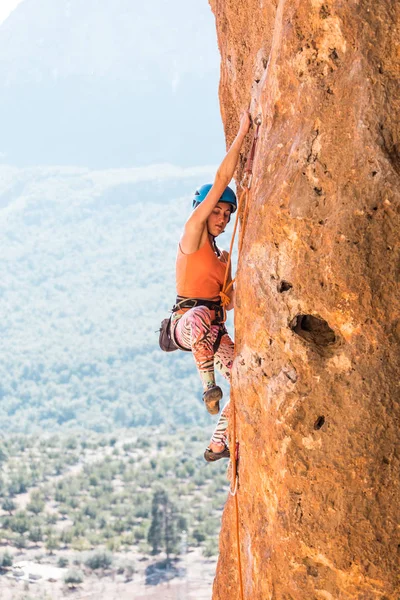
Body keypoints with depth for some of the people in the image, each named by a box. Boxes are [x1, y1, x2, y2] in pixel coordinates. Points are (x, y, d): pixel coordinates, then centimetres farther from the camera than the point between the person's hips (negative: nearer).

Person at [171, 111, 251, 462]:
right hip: (185, 322, -7)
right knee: (202, 314, -44)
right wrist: (242, 134, -10)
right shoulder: (192, 234, -2)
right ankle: (208, 383, -29)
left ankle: (218, 443, 1)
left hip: (213, 331, 8)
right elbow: (221, 180, -9)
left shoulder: (224, 256, 20)